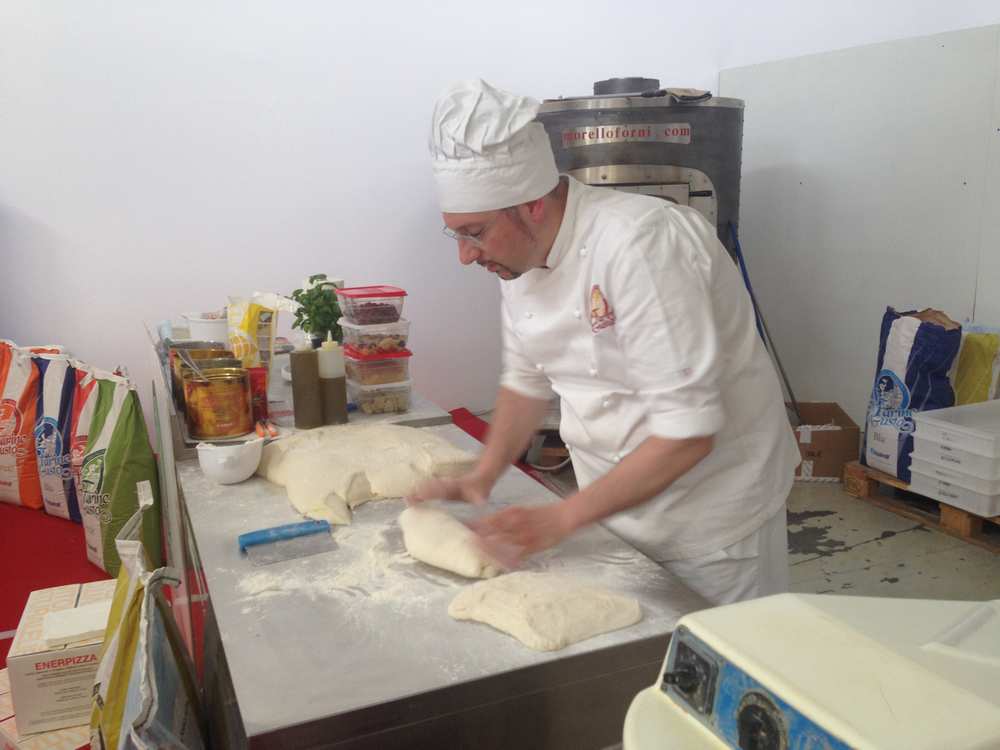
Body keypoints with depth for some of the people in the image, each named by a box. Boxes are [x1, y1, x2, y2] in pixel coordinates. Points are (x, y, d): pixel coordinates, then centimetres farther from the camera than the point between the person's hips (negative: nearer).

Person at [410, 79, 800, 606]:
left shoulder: (638, 245, -29)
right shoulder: (520, 252, -4)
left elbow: (688, 433, -29)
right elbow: (527, 377, 9)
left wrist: (560, 519, -25)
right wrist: (480, 478, -3)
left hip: (708, 511, -6)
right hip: (616, 501, 7)